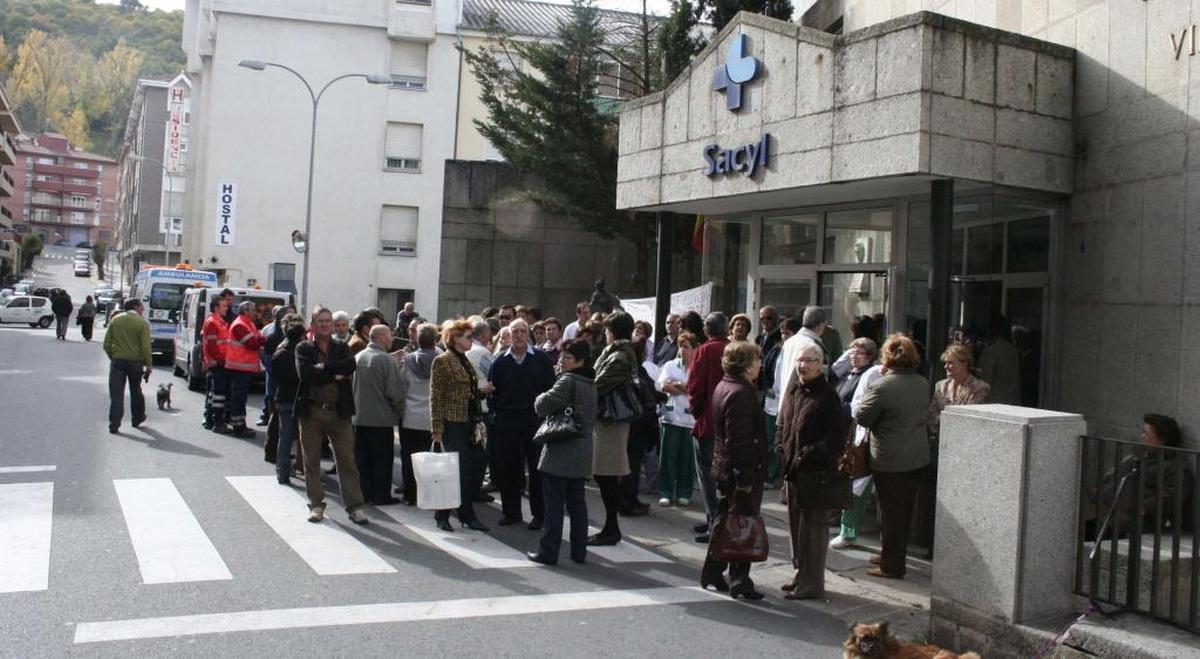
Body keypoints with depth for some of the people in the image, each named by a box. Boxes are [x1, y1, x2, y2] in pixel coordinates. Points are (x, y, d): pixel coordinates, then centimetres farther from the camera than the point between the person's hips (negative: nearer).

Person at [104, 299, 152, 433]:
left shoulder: (116, 320, 4)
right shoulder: (142, 323, -7)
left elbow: (107, 344, 4)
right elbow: (145, 347, -12)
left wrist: (112, 357, 14)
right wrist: (148, 365, -5)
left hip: (117, 361, 1)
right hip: (135, 362, -1)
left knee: (116, 394, 1)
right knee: (136, 391, 18)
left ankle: (114, 424, -6)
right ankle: (137, 418, 31)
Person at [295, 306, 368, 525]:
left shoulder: (341, 347, 10)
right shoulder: (303, 348, 5)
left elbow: (350, 366, -11)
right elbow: (305, 373, -13)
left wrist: (323, 366, -14)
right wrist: (335, 375, -12)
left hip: (338, 411, 1)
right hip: (311, 411, 0)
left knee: (347, 461, 1)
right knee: (311, 461, 8)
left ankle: (355, 506, 4)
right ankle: (316, 505, 19)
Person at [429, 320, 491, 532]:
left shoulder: (466, 361, 16)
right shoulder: (442, 361, -8)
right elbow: (435, 397, -11)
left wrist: (482, 391, 3)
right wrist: (437, 428, -15)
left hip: (469, 423, 8)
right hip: (452, 424, -8)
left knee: (469, 471, 7)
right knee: (460, 470, -8)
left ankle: (467, 515, 15)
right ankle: (442, 515, 4)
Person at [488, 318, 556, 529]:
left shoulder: (541, 359, 2)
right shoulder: (500, 362, 8)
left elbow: (550, 389, 1)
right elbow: (492, 392, 10)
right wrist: (494, 413, 0)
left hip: (535, 421, -2)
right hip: (506, 422, 2)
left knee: (537, 470, 3)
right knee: (506, 469, 6)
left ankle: (539, 514, 13)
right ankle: (511, 511, 19)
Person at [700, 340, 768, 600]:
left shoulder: (723, 387, 11)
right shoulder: (740, 393, -20)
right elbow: (739, 440, -24)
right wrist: (746, 477, -22)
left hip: (724, 468, 10)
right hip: (740, 470, -10)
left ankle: (712, 573, 26)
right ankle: (739, 581, 6)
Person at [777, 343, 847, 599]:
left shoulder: (827, 395, -11)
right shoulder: (794, 391, 13)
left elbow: (837, 435, -16)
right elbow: (783, 425, 21)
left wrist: (810, 454, -20)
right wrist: (783, 452, 7)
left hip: (816, 472, -8)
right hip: (793, 471, 8)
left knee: (813, 528, -3)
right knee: (796, 526, 16)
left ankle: (812, 583, 5)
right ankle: (801, 575, 29)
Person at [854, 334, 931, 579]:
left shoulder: (882, 387, -21)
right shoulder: (923, 383, 2)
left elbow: (861, 418, -13)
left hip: (889, 460, -7)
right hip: (918, 456, 7)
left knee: (892, 512, 3)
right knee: (906, 510, 17)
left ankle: (892, 566, 12)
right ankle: (894, 558, 30)